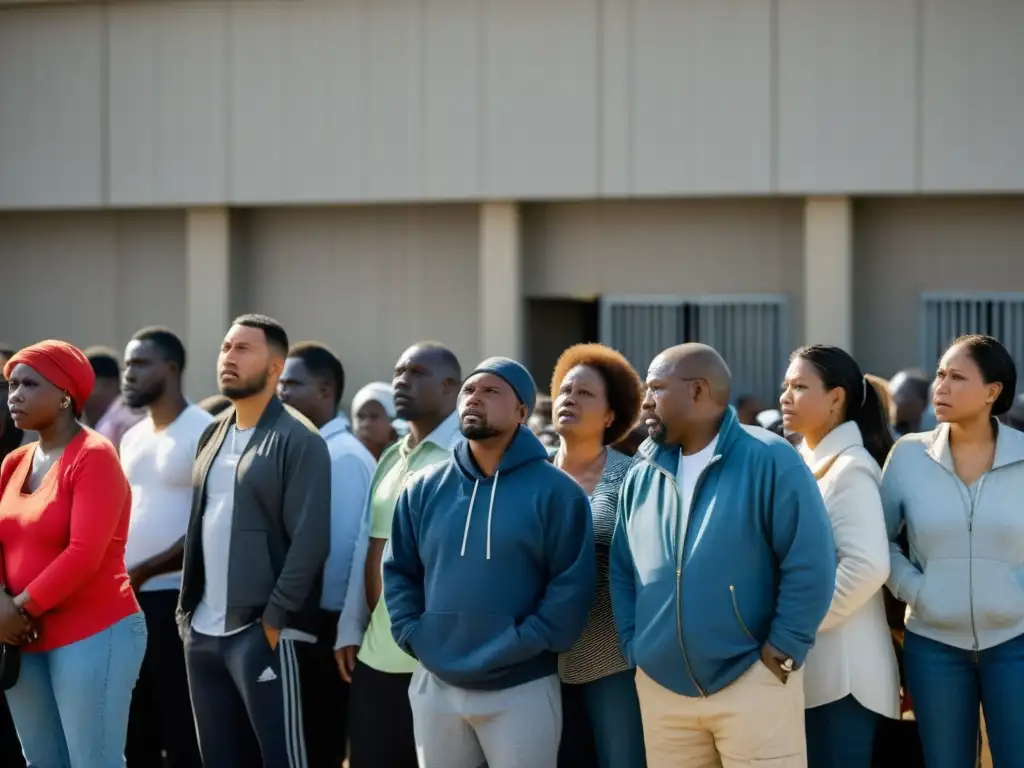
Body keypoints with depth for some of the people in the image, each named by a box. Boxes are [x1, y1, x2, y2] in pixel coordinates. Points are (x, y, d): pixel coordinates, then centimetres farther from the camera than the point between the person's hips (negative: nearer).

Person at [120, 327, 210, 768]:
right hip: (127, 599, 8)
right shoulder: (132, 438, 16)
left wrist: (145, 570, -15)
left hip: (176, 598, -8)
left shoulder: (204, 432, -9)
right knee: (135, 732, 11)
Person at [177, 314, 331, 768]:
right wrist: (187, 609, 11)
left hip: (262, 632, -7)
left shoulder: (299, 440, -8)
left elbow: (310, 539, -14)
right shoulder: (212, 436, 15)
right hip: (203, 631, 7)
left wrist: (274, 619, -17)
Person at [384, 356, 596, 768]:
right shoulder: (424, 488, 7)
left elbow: (572, 585, -9)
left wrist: (525, 645, -15)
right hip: (436, 684, 4)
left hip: (521, 688, -4)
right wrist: (413, 635, -3)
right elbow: (398, 571, 11)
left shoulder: (555, 491, -5)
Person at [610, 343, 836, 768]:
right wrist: (633, 646, 5)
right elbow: (621, 570, 15)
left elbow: (809, 565, -10)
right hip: (661, 689, 5)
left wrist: (781, 652, -10)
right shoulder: (641, 475, 8)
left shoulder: (768, 460, -8)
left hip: (751, 684, -5)